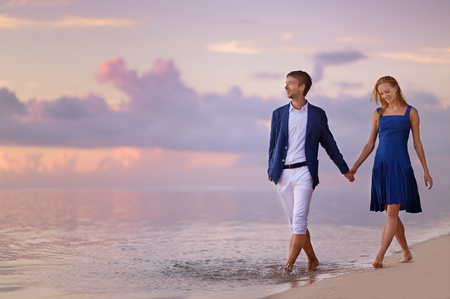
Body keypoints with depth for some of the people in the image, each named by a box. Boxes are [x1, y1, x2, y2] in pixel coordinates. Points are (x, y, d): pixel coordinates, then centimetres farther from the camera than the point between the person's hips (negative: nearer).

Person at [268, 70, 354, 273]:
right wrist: (271, 170, 8)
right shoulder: (279, 114, 10)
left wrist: (344, 169, 17)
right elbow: (273, 145, 15)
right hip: (283, 173, 3)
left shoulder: (317, 114, 5)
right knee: (295, 222, 8)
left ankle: (288, 265, -15)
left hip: (304, 172, -3)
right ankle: (312, 260, 23)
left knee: (299, 220, -14)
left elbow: (329, 144, 14)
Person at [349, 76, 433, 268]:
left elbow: (417, 143, 7)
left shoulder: (410, 112, 4)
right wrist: (354, 167, 4)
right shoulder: (378, 114, 11)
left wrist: (426, 171, 6)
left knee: (392, 213, -13)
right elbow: (370, 145, 12)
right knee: (391, 214, 7)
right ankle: (406, 253, 22)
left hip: (400, 166, -3)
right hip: (381, 166, 4)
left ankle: (379, 256, -17)